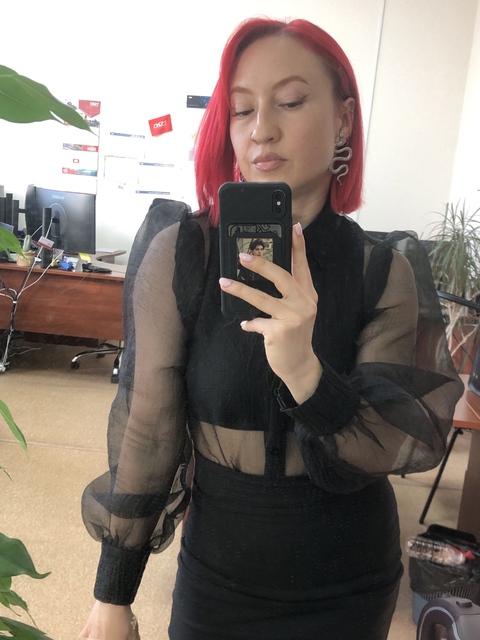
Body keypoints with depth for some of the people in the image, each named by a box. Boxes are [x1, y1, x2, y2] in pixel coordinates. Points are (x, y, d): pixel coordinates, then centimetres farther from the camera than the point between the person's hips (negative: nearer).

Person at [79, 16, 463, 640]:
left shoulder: (385, 271, -12)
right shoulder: (181, 255, -16)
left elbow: (415, 443, -17)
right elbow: (147, 429, -13)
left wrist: (304, 369, -37)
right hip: (218, 579, -1)